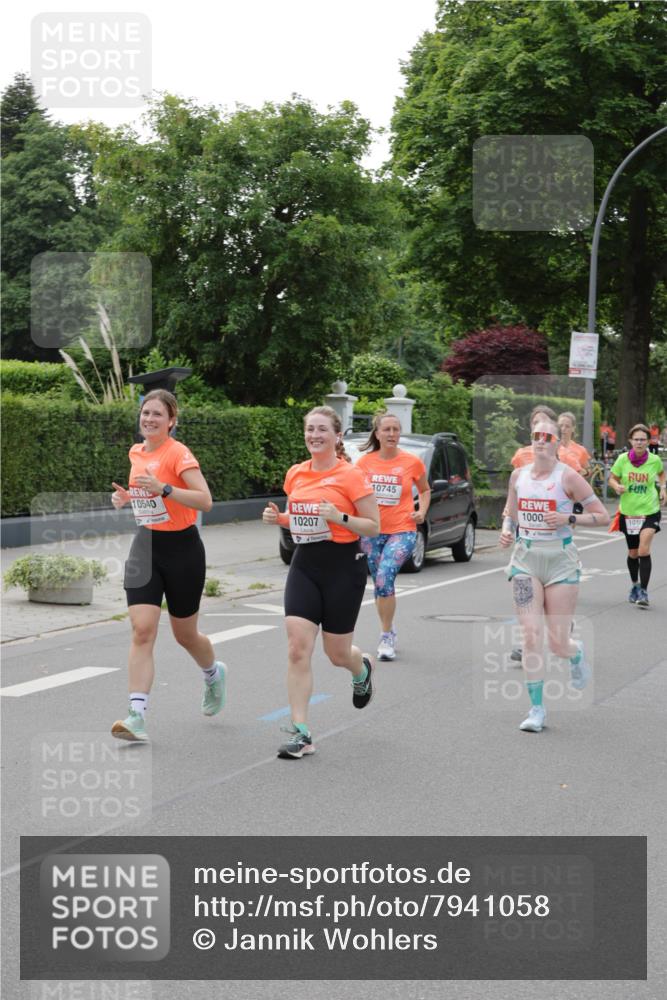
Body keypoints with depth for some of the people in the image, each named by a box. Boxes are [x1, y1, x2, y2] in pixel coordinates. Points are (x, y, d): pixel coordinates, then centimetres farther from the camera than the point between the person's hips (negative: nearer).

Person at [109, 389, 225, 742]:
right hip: (145, 547, 5)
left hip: (181, 549, -5)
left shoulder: (178, 453, -14)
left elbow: (205, 500, -24)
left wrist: (163, 488, -33)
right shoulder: (136, 452, 7)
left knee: (184, 634, 11)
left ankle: (213, 673, 45)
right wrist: (127, 497, 6)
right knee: (142, 631, -11)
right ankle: (137, 716, -15)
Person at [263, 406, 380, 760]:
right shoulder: (296, 474, 7)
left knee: (337, 653, 8)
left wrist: (340, 517, -23)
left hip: (343, 567, -4)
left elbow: (374, 527, -8)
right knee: (297, 649, -9)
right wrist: (277, 517, 1)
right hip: (304, 566, 4)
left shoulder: (352, 476, -10)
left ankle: (362, 669, 46)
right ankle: (300, 733, -6)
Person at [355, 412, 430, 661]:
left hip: (402, 531, -3)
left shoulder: (412, 462, -1)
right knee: (380, 583, 12)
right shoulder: (365, 462, 2)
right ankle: (389, 633, 30)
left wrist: (422, 511, -2)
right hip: (371, 531, 3)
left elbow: (425, 490, 16)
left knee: (384, 577, -22)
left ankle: (386, 637, -14)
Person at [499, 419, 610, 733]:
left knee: (558, 644, 0)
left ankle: (577, 654, 38)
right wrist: (506, 530, -2)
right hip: (525, 560, 3)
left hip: (561, 561, -3)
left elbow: (602, 516, -4)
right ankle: (536, 709, -1)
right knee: (531, 636, -8)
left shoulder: (567, 476, -7)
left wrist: (568, 519, -18)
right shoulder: (518, 475, 6)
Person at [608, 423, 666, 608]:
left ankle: (644, 591, -10)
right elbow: (612, 478, 4)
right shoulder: (623, 459, -8)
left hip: (649, 511, -2)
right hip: (628, 511, 2)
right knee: (633, 553, 15)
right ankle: (635, 585, 38)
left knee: (644, 551, -16)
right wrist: (617, 487, -17)